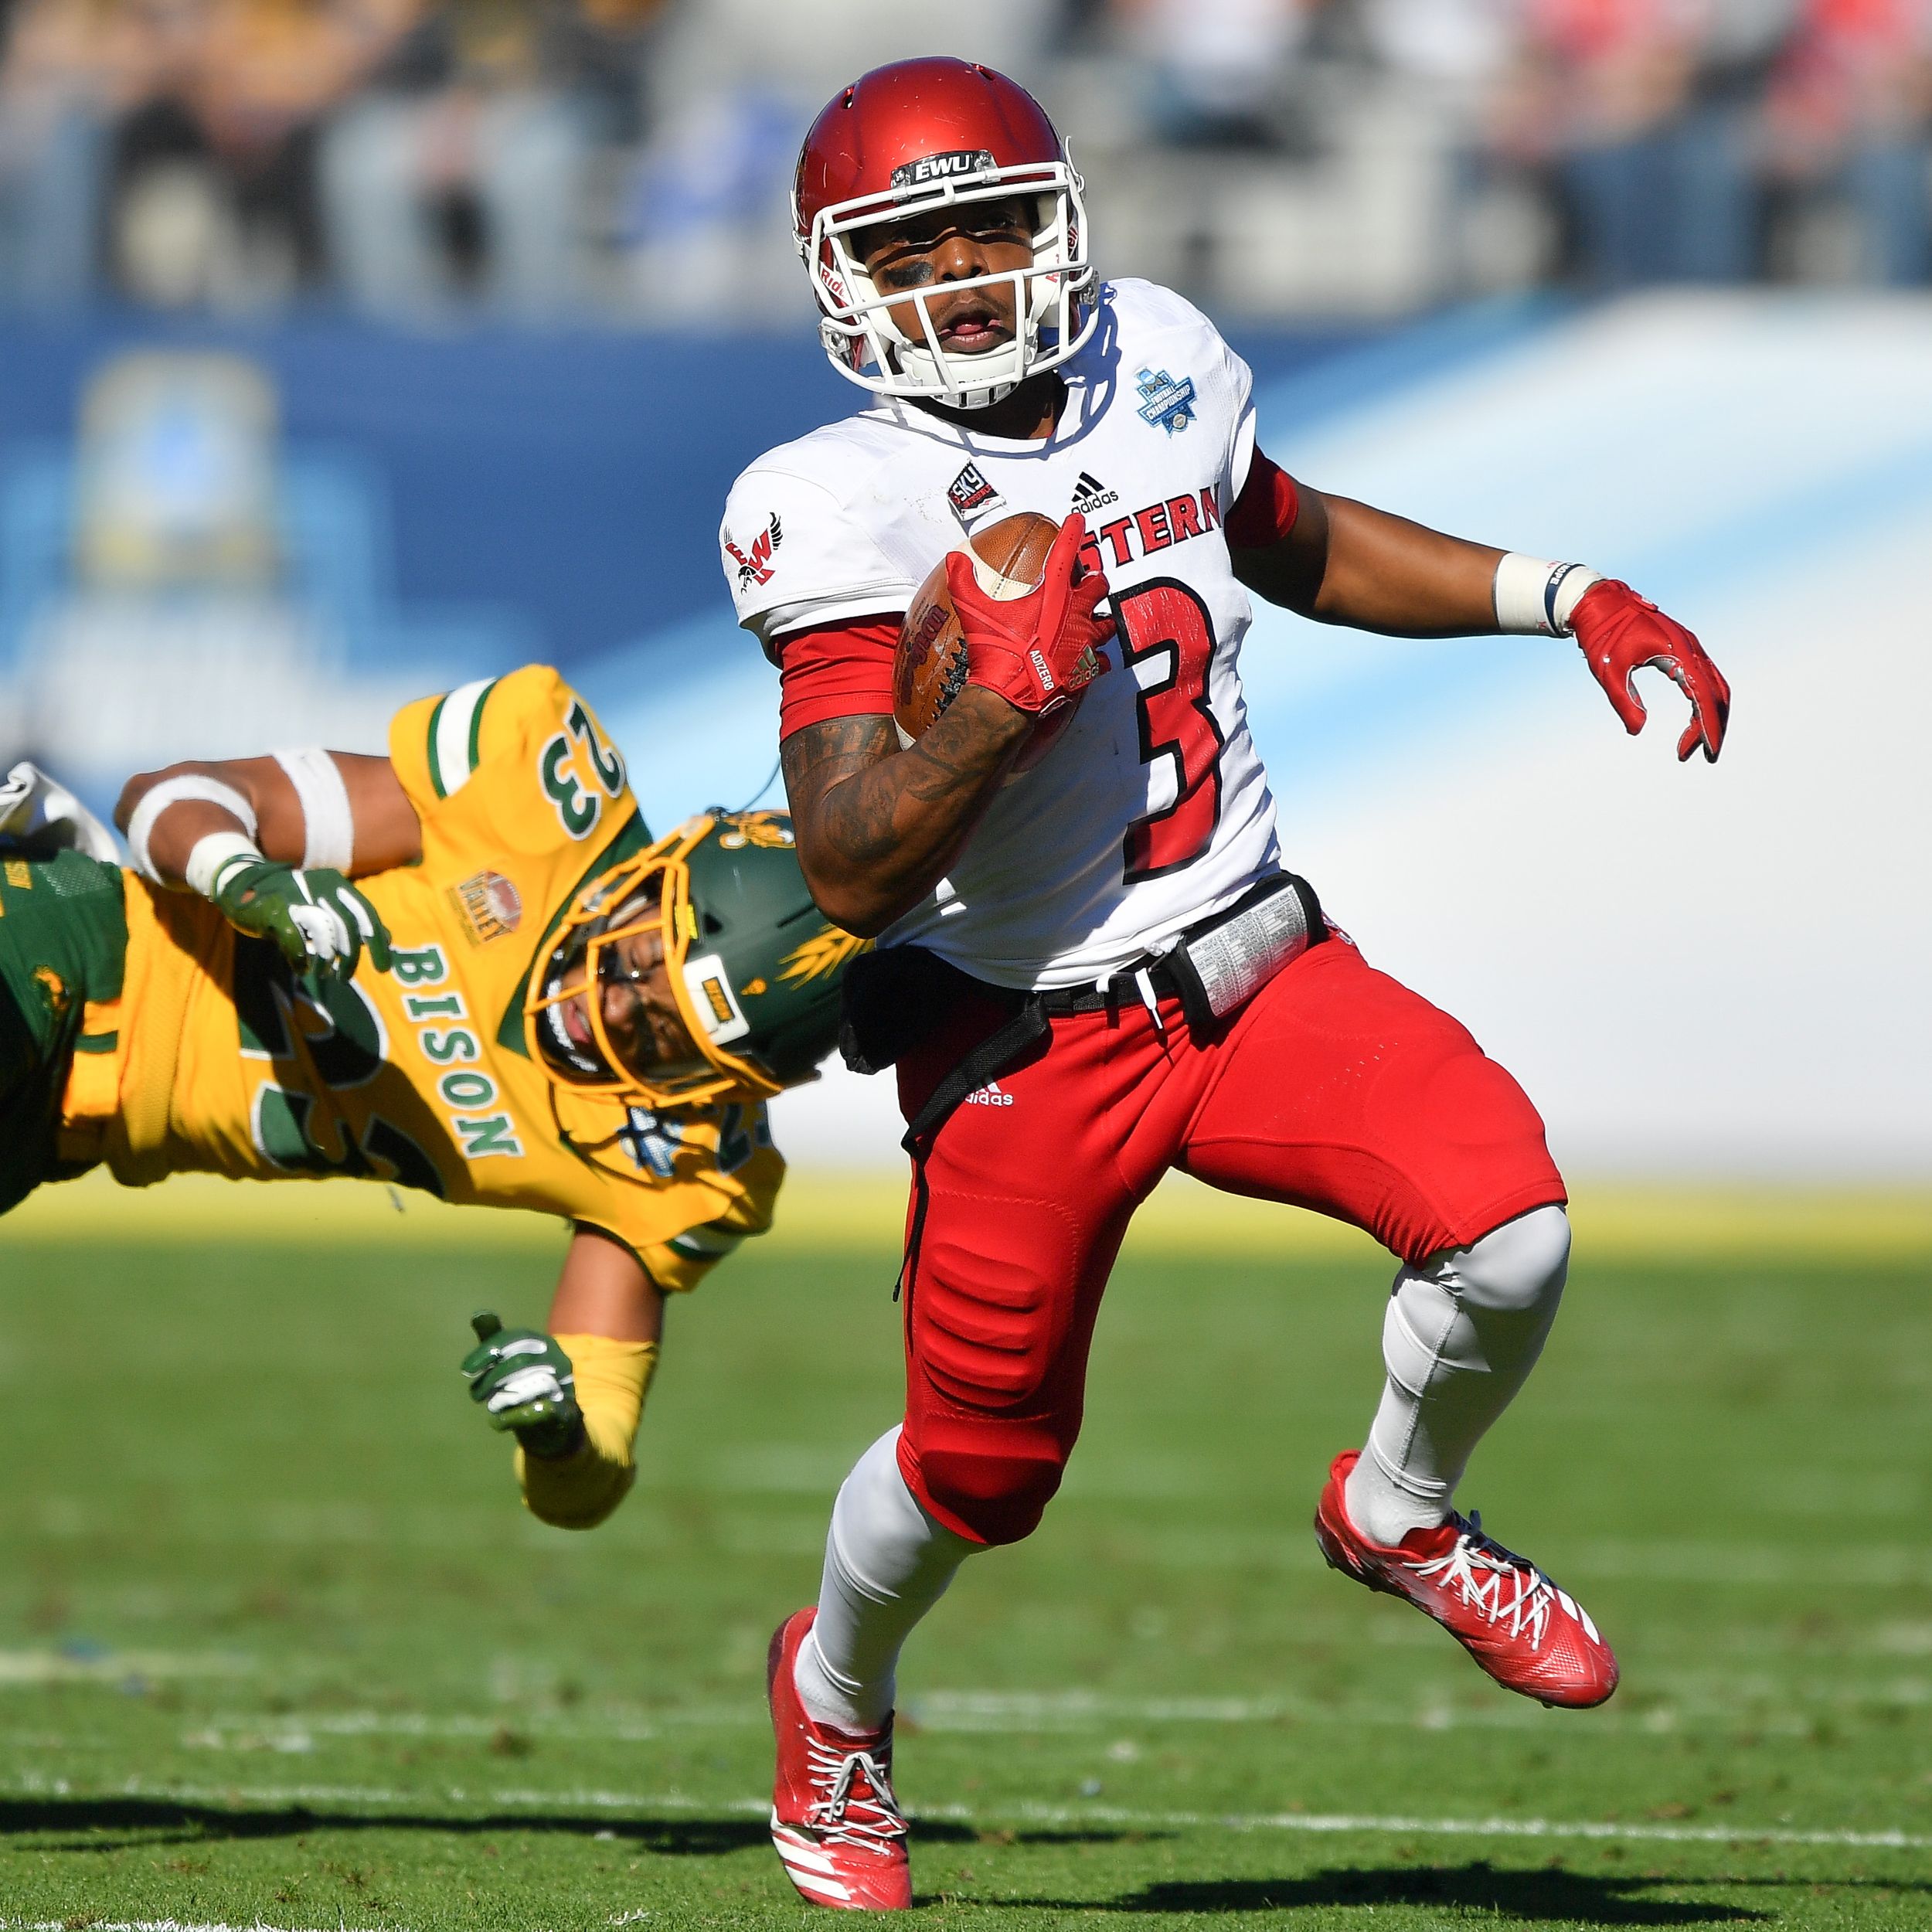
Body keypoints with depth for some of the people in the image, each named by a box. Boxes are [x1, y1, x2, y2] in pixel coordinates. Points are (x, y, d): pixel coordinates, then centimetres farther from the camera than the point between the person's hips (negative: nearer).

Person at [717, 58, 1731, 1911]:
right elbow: (854, 872, -21)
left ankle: (1399, 1513, 12)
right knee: (982, 1467, 8)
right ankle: (836, 1694, 43)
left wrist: (1565, 597, 16)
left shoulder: (1159, 366, 0)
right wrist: (1010, 690, -33)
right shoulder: (841, 510, -17)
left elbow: (1295, 546, 23)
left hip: (1257, 970, 4)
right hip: (1027, 1042, -4)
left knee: (1505, 1223, -20)